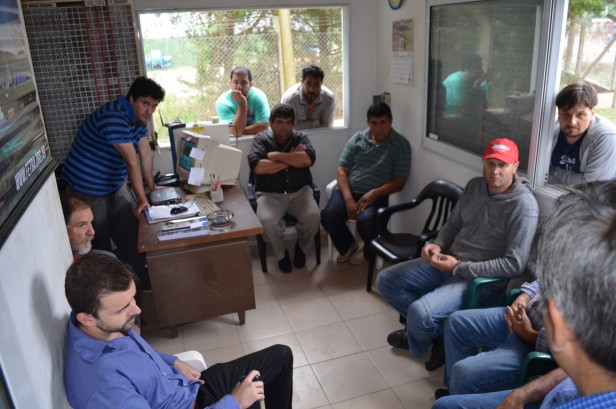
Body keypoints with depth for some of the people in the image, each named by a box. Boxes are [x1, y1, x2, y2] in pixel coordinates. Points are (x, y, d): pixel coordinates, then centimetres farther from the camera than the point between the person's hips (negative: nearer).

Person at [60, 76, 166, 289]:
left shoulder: (138, 118, 3)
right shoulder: (113, 117, -27)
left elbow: (146, 153, 7)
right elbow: (132, 162, -25)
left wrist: (152, 187, 10)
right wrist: (142, 199, -21)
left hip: (114, 186, 9)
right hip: (86, 190, -9)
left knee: (131, 236, 11)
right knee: (100, 247, 3)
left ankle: (145, 282, 23)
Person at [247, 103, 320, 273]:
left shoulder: (300, 138, 8)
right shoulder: (261, 139, 2)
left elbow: (308, 159, -14)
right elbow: (256, 167, -16)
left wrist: (276, 156, -13)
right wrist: (292, 158, -11)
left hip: (300, 191, 2)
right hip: (270, 194, -1)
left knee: (313, 217, -25)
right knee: (267, 221, -30)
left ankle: (301, 247, 8)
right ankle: (281, 254, 2)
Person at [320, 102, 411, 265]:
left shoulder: (401, 145, 0)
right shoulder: (357, 138, 7)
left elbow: (399, 182, -4)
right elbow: (341, 170, 1)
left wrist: (375, 193, -21)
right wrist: (348, 199, -15)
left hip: (376, 195, -2)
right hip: (348, 190, 3)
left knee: (366, 221, -33)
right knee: (329, 215, -26)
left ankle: (369, 250, 4)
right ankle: (348, 245, 7)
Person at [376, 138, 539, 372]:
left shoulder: (523, 205, -19)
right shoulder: (474, 186, 4)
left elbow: (515, 264, -22)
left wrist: (459, 268, -21)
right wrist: (437, 245, -6)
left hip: (482, 280, -8)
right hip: (448, 262, 8)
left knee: (419, 311, -28)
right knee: (386, 281, 4)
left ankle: (418, 346, 10)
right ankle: (438, 332, 9)